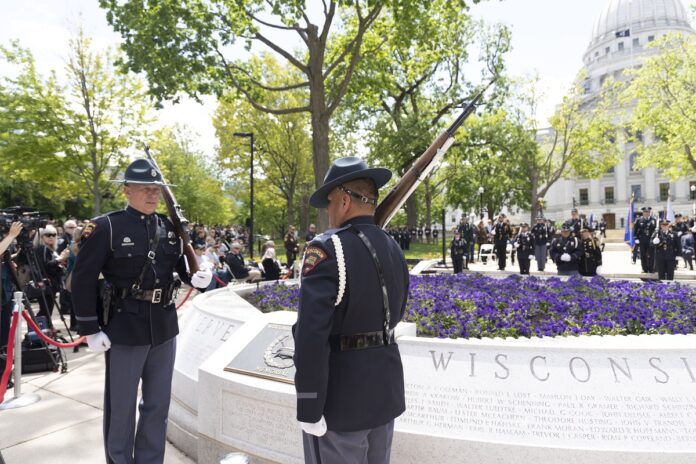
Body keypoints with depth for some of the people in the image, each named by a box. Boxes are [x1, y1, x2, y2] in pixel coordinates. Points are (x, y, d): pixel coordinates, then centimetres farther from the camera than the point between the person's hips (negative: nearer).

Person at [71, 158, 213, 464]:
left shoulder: (170, 227, 3)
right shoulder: (104, 227, -11)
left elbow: (181, 264, 13)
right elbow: (83, 280, -10)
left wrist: (196, 277, -9)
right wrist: (90, 330, -11)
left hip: (164, 327, 5)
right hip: (124, 329, -5)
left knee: (158, 404, 18)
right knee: (120, 407, 12)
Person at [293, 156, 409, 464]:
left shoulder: (326, 249, -20)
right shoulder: (393, 249, 4)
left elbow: (311, 335, -25)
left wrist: (308, 409, -18)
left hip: (341, 398, -7)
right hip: (386, 390, 8)